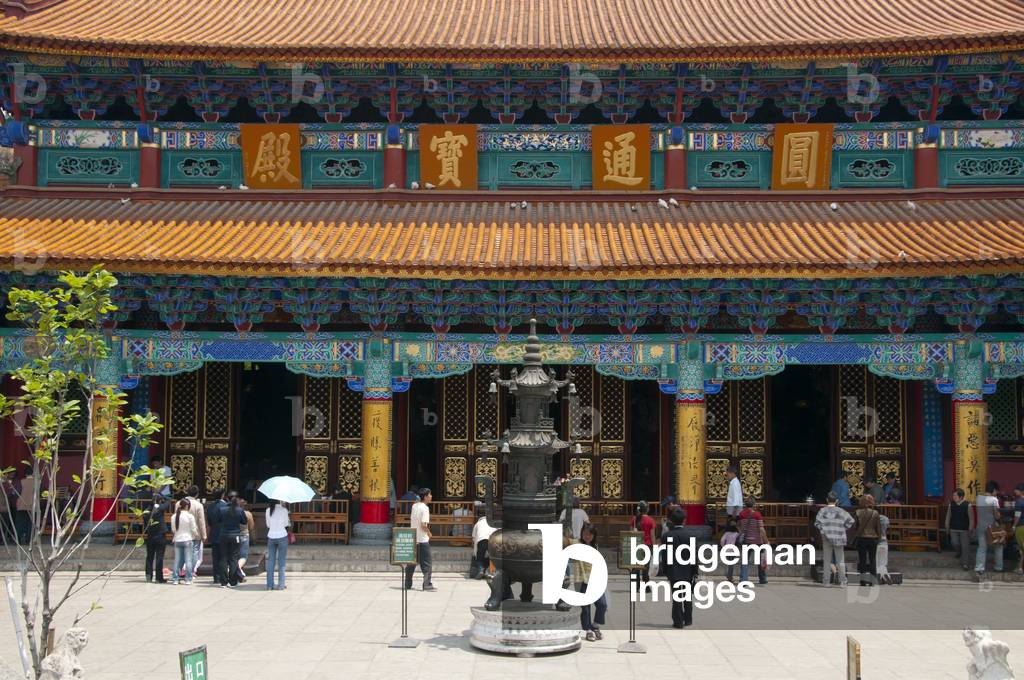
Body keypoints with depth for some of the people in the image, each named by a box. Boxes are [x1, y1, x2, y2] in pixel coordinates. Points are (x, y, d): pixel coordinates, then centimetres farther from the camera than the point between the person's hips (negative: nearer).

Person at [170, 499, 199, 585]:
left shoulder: (174, 517, 0)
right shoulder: (190, 516, -11)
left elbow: (173, 530, 8)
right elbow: (193, 529, -6)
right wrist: (197, 536, 13)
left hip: (177, 540, 4)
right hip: (188, 540, -4)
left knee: (177, 560, 10)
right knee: (188, 560, 2)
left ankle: (175, 579, 11)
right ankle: (188, 579, 2)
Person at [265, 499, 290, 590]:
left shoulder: (268, 510, 1)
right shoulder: (283, 509, -9)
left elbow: (268, 525, 7)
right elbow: (286, 524, -3)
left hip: (271, 537, 3)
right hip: (282, 536, -3)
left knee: (270, 562, 8)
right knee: (281, 562, 2)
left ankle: (270, 584, 8)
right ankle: (281, 584, 0)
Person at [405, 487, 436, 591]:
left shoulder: (414, 506, 8)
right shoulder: (425, 508, -15)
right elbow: (423, 525, -21)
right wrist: (429, 533, -5)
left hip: (413, 539, 8)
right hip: (423, 539, -8)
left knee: (412, 562, 15)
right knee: (427, 563, -1)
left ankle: (408, 584, 20)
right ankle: (427, 585, -3)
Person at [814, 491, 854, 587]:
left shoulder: (822, 510, -2)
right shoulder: (841, 511, -2)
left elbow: (817, 523, -11)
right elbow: (850, 521, -7)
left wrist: (822, 531, 0)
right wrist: (843, 529, 2)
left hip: (827, 538, 0)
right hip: (839, 538, 0)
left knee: (827, 561, 7)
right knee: (840, 561, 7)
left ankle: (826, 582, 7)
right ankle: (843, 582, 5)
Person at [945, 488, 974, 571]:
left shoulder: (967, 505, -12)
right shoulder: (951, 504, -2)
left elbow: (971, 518, -6)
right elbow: (948, 516, 7)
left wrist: (970, 529, -7)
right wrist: (947, 527, 8)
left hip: (964, 530, -3)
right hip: (954, 529, 3)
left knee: (965, 546, 0)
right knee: (954, 543, -1)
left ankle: (965, 564, 10)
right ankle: (959, 552, 34)